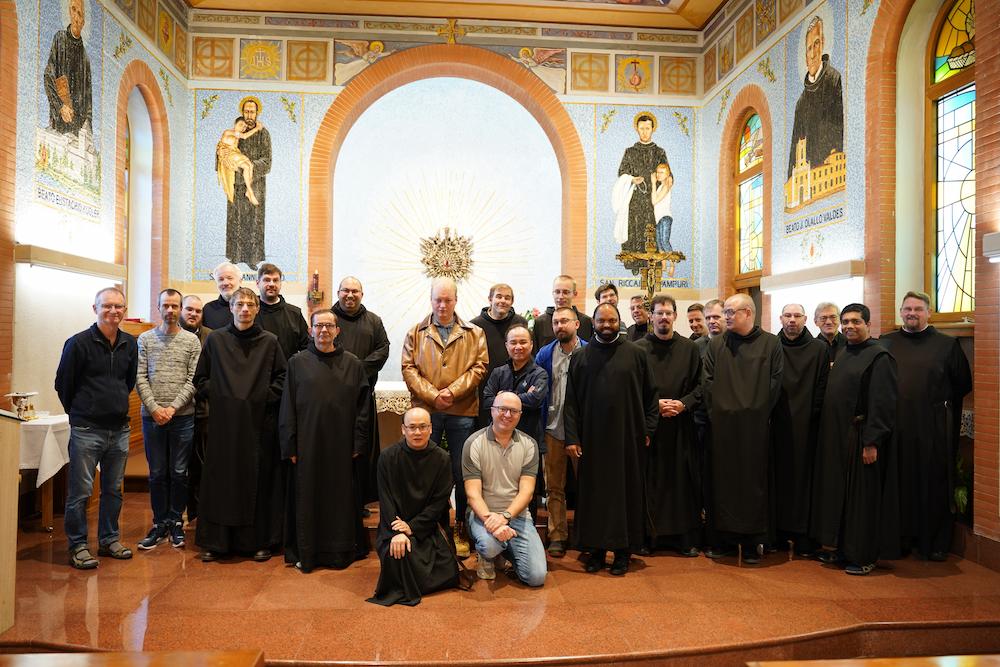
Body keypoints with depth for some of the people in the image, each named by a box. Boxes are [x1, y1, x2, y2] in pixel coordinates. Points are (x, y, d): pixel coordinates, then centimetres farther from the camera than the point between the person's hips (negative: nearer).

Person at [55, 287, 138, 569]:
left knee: (113, 489, 13)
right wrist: (79, 411, 9)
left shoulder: (130, 344, 5)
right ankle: (77, 546, 11)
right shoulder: (79, 343, -9)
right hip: (86, 430, -5)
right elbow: (63, 384, 0)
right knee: (80, 491, 0)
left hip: (119, 429, 5)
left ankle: (109, 540, 25)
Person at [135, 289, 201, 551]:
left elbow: (193, 380, -3)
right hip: (152, 417, 1)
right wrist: (154, 408, -10)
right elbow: (140, 378, 1)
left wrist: (172, 408, -11)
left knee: (179, 473, 6)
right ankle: (160, 524, 20)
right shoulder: (145, 339, 6)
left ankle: (176, 522, 19)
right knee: (157, 473, 8)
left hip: (183, 416, -1)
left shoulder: (192, 341, 2)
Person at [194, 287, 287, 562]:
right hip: (224, 421, 1)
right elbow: (200, 379, 10)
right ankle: (215, 542, 15)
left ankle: (260, 540, 13)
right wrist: (216, 395, -2)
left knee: (259, 480, 3)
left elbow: (283, 378, 5)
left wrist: (267, 397, -5)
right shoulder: (215, 339, 4)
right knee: (221, 480, 5)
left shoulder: (270, 341, 2)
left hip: (259, 421, 0)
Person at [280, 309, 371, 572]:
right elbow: (287, 407, 2)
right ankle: (306, 552, 19)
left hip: (341, 444, 0)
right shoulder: (297, 363, 3)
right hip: (308, 444, 0)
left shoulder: (353, 364, 3)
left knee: (342, 497, 7)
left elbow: (363, 406, 3)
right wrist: (290, 446, -3)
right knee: (307, 498, 6)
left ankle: (341, 551, 21)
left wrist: (359, 443, -3)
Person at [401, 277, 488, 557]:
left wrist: (453, 391, -13)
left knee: (462, 473, 5)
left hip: (462, 412, 0)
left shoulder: (474, 334, 7)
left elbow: (479, 368, -1)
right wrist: (432, 395, -12)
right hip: (425, 410, 0)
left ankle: (461, 530, 17)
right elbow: (409, 369, 0)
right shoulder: (416, 333, 7)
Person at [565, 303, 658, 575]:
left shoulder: (636, 354, 3)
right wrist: (571, 437, -5)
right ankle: (597, 549, 18)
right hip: (592, 438, 1)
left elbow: (650, 394, 5)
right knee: (594, 492, 6)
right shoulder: (580, 357, 5)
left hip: (627, 436, 0)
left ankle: (623, 551, 17)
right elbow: (571, 400, 2)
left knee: (626, 491, 5)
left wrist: (648, 429, -3)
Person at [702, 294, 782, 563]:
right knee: (723, 480, 6)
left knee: (754, 480, 4)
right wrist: (715, 411, -4)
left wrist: (760, 412, -5)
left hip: (755, 425, -1)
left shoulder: (770, 344, 1)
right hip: (723, 424, 2)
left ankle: (753, 540, 15)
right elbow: (708, 382, 4)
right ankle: (724, 537, 16)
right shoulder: (717, 344, 6)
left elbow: (775, 383, -1)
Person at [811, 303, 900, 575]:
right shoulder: (843, 355, 13)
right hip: (836, 436, 8)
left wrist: (872, 442, -21)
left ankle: (864, 556, 12)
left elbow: (883, 403, -17)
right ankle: (839, 546, 26)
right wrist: (828, 434, 12)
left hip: (860, 438, -8)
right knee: (837, 492, 14)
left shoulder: (879, 356, -11)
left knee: (862, 496, 0)